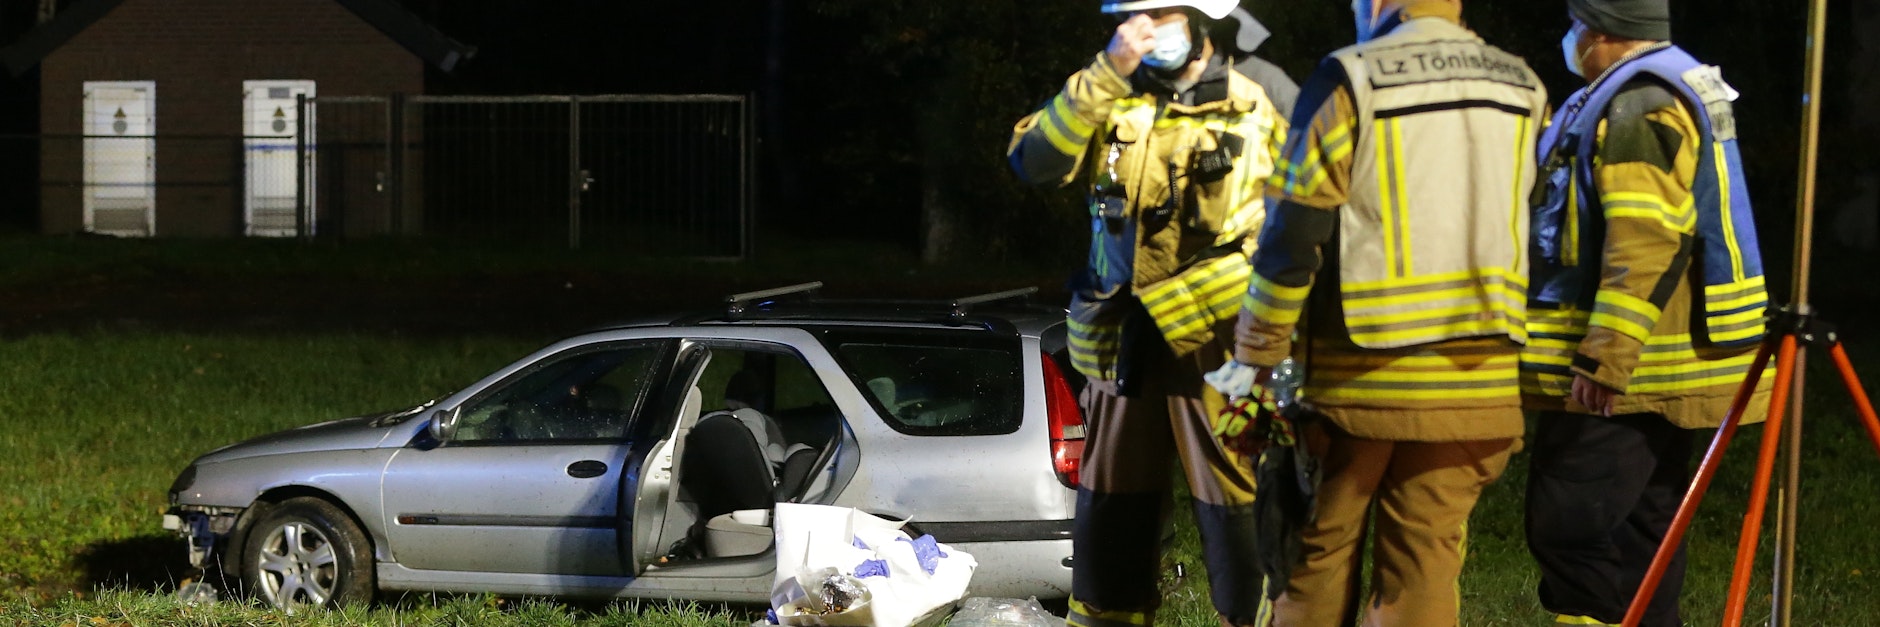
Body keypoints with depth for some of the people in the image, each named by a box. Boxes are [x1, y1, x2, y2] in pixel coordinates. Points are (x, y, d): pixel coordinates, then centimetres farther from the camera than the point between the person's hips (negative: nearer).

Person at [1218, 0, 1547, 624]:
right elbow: (1528, 228, 12)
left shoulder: (1350, 82, -7)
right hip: (1476, 381, 3)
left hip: (1361, 377, -3)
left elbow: (1292, 236, -7)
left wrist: (1257, 353, 1)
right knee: (1426, 556, 6)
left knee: (1324, 548, 10)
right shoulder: (1522, 89, 7)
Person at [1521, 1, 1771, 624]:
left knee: (1569, 531, -12)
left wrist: (1604, 359, -25)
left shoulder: (1637, 108, -15)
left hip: (1621, 374, -11)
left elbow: (1645, 245, -23)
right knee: (1638, 535, 12)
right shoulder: (1681, 91, 19)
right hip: (1660, 371, 11)